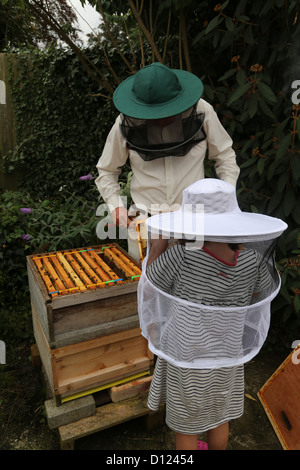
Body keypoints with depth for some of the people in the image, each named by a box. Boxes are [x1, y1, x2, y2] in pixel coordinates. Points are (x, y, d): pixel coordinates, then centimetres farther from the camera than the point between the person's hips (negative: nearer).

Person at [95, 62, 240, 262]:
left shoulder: (201, 111, -6)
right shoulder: (127, 123, -6)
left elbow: (225, 156, 8)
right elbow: (107, 171, 8)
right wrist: (115, 205, -6)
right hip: (145, 222, 1)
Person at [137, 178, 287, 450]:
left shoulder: (180, 256, -29)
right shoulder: (253, 260, -19)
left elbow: (151, 279, -10)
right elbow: (262, 291, 2)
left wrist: (162, 239, -7)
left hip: (185, 356, -3)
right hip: (226, 356, 4)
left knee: (186, 426, 22)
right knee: (219, 415, 29)